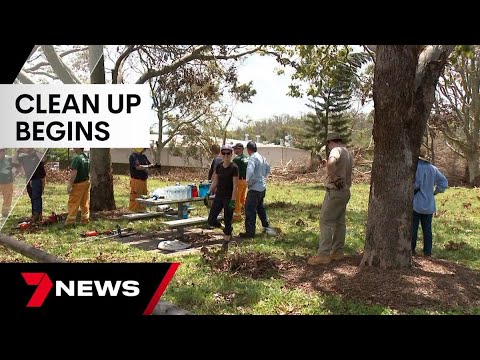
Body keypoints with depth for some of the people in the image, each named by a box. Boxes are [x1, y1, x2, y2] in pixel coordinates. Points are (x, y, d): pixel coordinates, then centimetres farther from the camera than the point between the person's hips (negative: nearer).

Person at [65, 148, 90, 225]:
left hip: (78, 184, -8)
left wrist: (69, 185, -19)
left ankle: (70, 221, 4)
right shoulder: (87, 158, 10)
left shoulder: (76, 158, -17)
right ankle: (85, 220, 17)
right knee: (85, 203, 13)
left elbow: (74, 173, -22)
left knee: (73, 203, 0)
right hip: (86, 183, 8)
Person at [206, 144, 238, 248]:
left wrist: (232, 200, -18)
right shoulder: (218, 166, 5)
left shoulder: (234, 167, -11)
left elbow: (235, 185, -13)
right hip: (218, 196, 6)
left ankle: (226, 241, 20)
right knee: (211, 220, 3)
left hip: (228, 197, -6)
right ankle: (228, 230, 28)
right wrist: (209, 192, 1)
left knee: (227, 221, 3)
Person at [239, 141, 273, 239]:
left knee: (250, 209, -5)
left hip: (255, 188, -9)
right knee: (260, 207, 24)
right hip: (263, 187, 9)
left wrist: (248, 182, -19)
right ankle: (266, 226, 34)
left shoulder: (253, 158, -17)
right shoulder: (262, 157, 10)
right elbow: (268, 168, 25)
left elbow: (250, 171, -32)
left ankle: (250, 232, -3)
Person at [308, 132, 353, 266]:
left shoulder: (336, 150, -14)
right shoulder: (348, 153, 16)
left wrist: (333, 178, -24)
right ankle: (337, 251, 20)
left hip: (335, 191, -9)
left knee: (326, 221, -6)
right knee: (339, 222, 13)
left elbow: (331, 163, -35)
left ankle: (323, 254, -6)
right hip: (345, 191, 9)